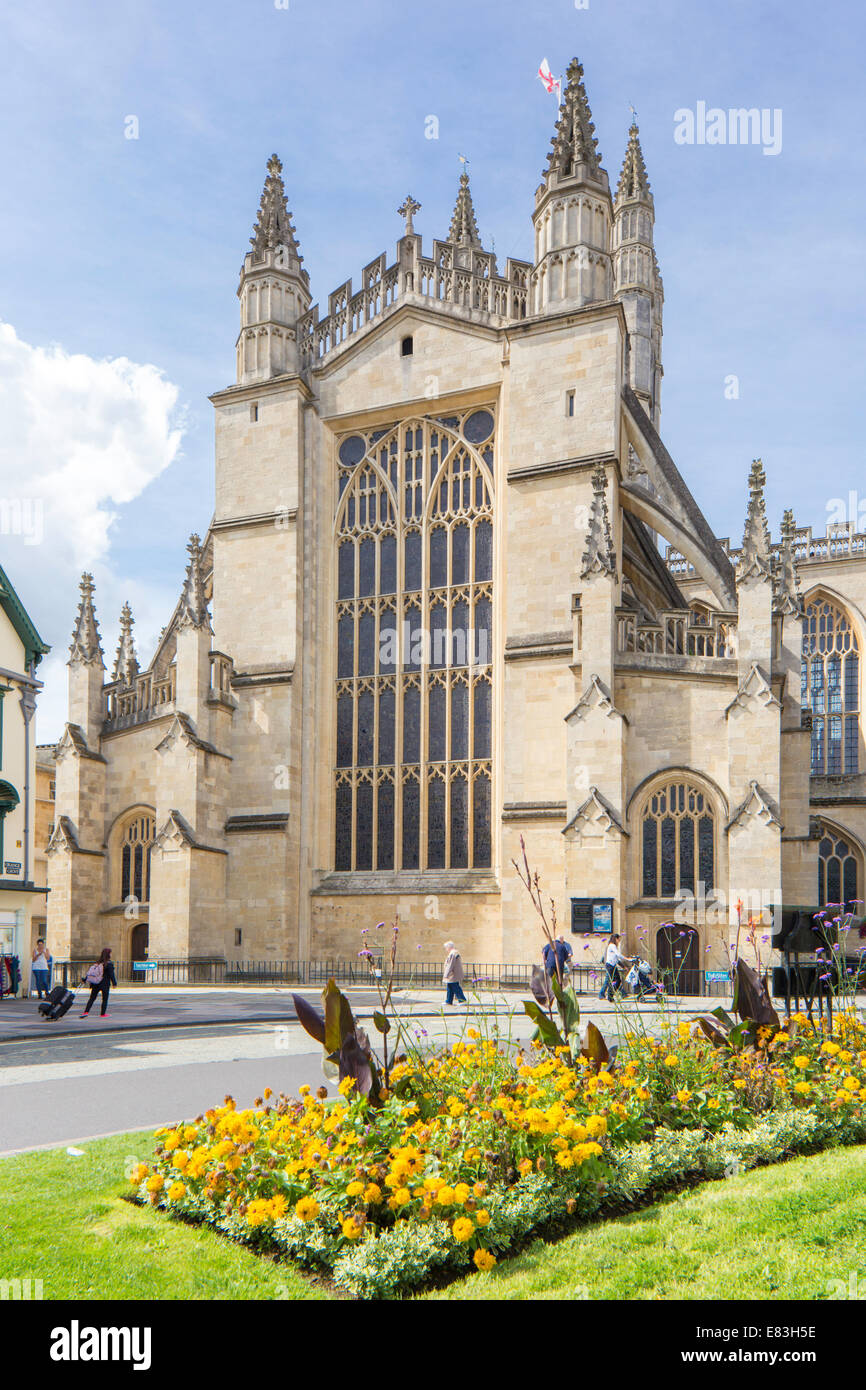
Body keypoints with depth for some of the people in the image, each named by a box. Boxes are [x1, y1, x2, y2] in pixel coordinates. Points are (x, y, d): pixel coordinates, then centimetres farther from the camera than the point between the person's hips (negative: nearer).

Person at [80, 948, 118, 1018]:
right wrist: (114, 983, -6)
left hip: (95, 984, 5)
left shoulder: (97, 963, 6)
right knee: (105, 999, 9)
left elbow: (90, 972, 10)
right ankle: (102, 1014, 11)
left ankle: (86, 1012, -3)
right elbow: (111, 974, -13)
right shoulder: (109, 964, -11)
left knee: (92, 998, 9)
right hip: (105, 984, -5)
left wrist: (84, 980, 17)